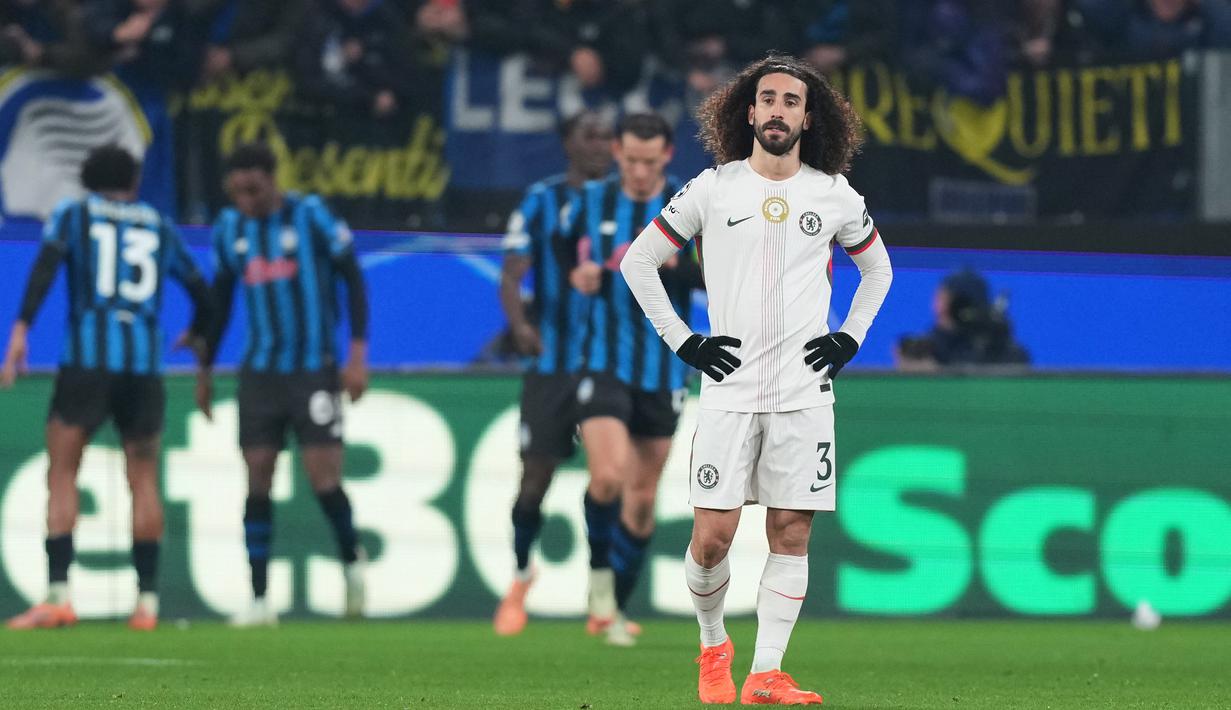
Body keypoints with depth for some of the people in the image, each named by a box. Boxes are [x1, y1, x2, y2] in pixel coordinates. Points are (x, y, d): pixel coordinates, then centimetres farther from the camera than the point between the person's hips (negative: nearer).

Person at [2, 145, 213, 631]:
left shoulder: (71, 215, 10)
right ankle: (147, 600, 6)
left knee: (61, 475, 0)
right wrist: (198, 334, 44)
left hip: (86, 358, -2)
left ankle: (58, 594, -13)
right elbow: (200, 291, 23)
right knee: (144, 479, 10)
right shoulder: (160, 227, 18)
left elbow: (45, 267, -8)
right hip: (145, 364, 2)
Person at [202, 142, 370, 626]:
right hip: (259, 369, 4)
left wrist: (357, 355, -8)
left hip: (314, 368, -4)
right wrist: (205, 372, 19)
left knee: (323, 477, -9)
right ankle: (259, 600, 1)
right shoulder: (229, 229, 7)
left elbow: (352, 279, -3)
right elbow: (219, 301, 18)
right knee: (257, 479, -2)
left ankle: (351, 560, 20)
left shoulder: (311, 217, -7)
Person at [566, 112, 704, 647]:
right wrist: (578, 275, -3)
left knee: (642, 498, 7)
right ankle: (600, 573, 5)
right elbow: (571, 257, 19)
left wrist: (671, 263, -25)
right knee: (608, 476, -21)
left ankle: (614, 609, 23)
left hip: (663, 374, 1)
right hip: (604, 363, -1)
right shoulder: (592, 201, 3)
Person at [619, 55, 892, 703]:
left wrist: (850, 337, 11)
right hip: (729, 389, -2)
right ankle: (713, 645, 18)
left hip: (805, 392, 2)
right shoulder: (711, 190, 2)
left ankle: (766, 675, 2)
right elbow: (639, 261, 9)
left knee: (791, 534, -2)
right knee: (712, 535, -7)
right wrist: (681, 340, 2)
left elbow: (877, 268, 24)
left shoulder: (836, 197, 7)